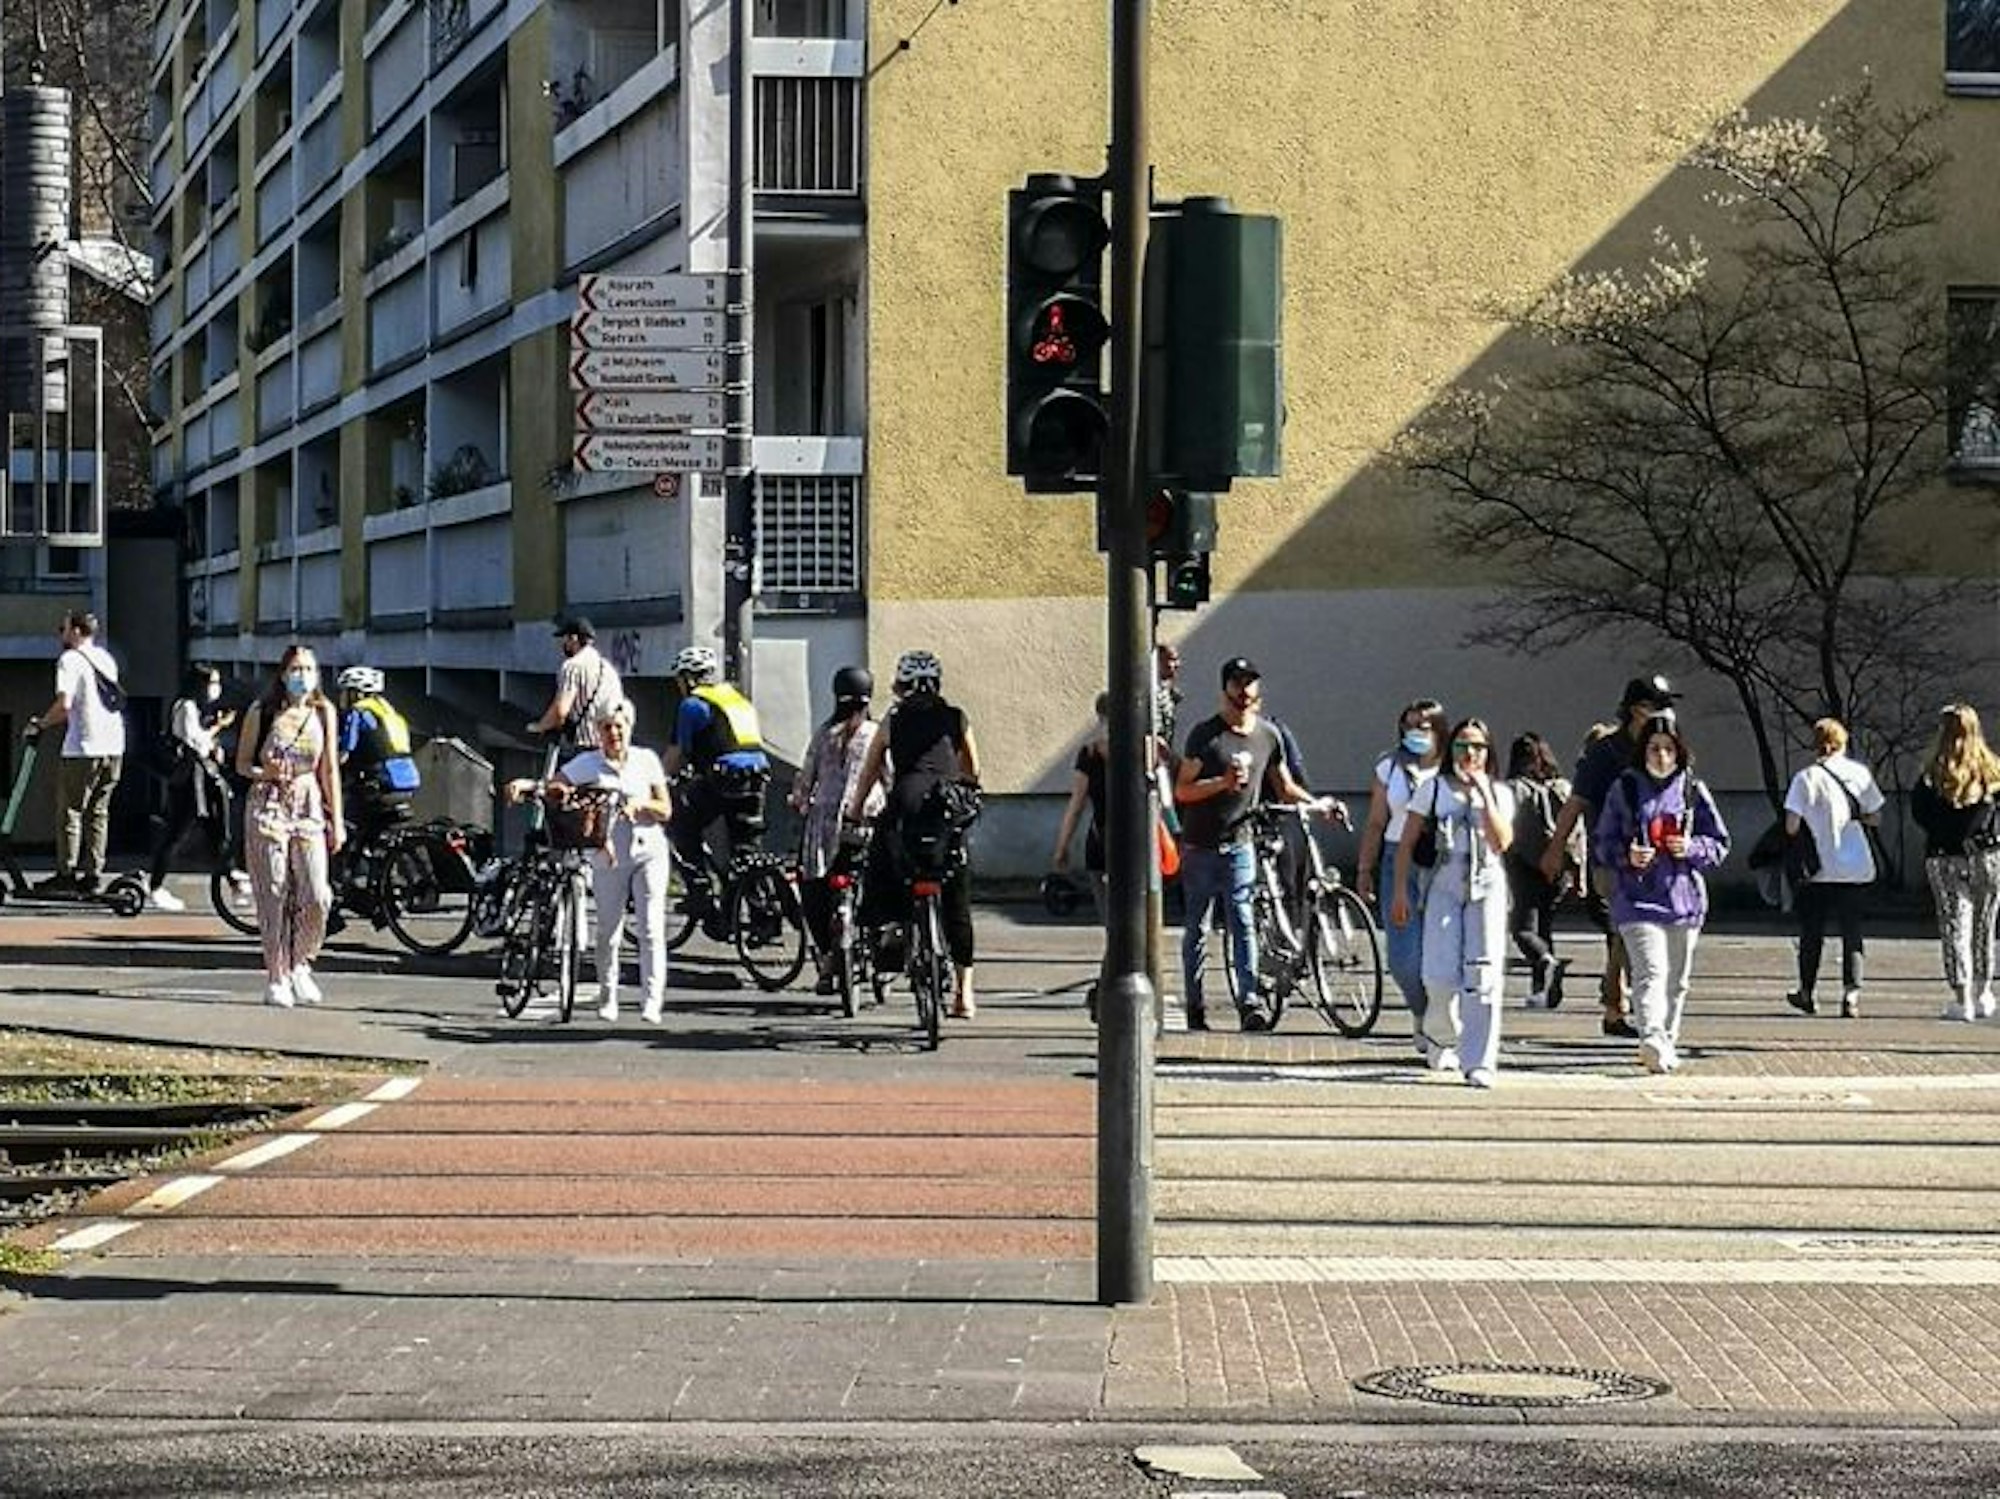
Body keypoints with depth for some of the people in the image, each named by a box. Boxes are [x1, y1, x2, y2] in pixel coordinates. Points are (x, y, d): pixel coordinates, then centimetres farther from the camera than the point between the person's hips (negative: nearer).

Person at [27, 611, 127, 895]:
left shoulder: (70, 660, -7)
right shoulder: (105, 657, 16)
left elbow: (64, 704, -18)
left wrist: (40, 724, -2)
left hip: (84, 747, -7)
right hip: (114, 746, 7)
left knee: (70, 810, 0)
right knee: (98, 812, 10)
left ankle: (66, 875, -2)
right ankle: (93, 874, 8)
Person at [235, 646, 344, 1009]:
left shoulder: (324, 713, 7)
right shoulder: (262, 712, 0)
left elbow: (329, 769, 10)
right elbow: (241, 763, 6)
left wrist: (337, 821, 7)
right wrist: (265, 773, -16)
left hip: (309, 808, 2)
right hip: (268, 807, -2)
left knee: (317, 897, -9)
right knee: (273, 897, -3)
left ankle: (300, 965, 14)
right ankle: (276, 978, 7)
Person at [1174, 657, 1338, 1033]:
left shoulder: (1268, 735, 7)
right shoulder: (1205, 734, -5)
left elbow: (1285, 786, 17)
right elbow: (1182, 791, -7)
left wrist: (1316, 803, 1)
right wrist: (1223, 782, -21)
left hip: (1239, 843, 2)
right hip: (1200, 845, -2)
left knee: (1243, 921, -9)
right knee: (1196, 927, 5)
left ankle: (1249, 1000, -14)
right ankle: (1195, 1006, 11)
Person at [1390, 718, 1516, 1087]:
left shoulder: (1500, 792, 8)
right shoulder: (1435, 789, 7)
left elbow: (1501, 842, -8)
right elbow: (1407, 842, 6)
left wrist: (1483, 793, -11)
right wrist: (1400, 891, 0)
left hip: (1487, 886, 0)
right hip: (1445, 886, 0)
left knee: (1483, 974, -10)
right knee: (1441, 977, -8)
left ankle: (1480, 1062, -7)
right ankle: (1441, 1039, 22)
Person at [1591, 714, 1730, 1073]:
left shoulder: (1692, 791, 8)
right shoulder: (1624, 789, 3)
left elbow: (1720, 844, 11)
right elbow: (1602, 843, 6)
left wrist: (1691, 848, -9)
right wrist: (1626, 856, -14)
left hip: (1683, 896, 3)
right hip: (1638, 898, -3)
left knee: (1676, 979, 12)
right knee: (1651, 972, -20)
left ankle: (1667, 1044, 26)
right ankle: (1652, 1040, -35)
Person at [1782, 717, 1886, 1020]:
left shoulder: (1806, 778, -7)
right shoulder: (1860, 773, 0)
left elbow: (1791, 826, -10)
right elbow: (1873, 817, 5)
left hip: (1819, 869, -2)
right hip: (1857, 867, 2)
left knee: (1812, 932, 13)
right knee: (1852, 932, 7)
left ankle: (1806, 993, 24)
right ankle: (1851, 993, -6)